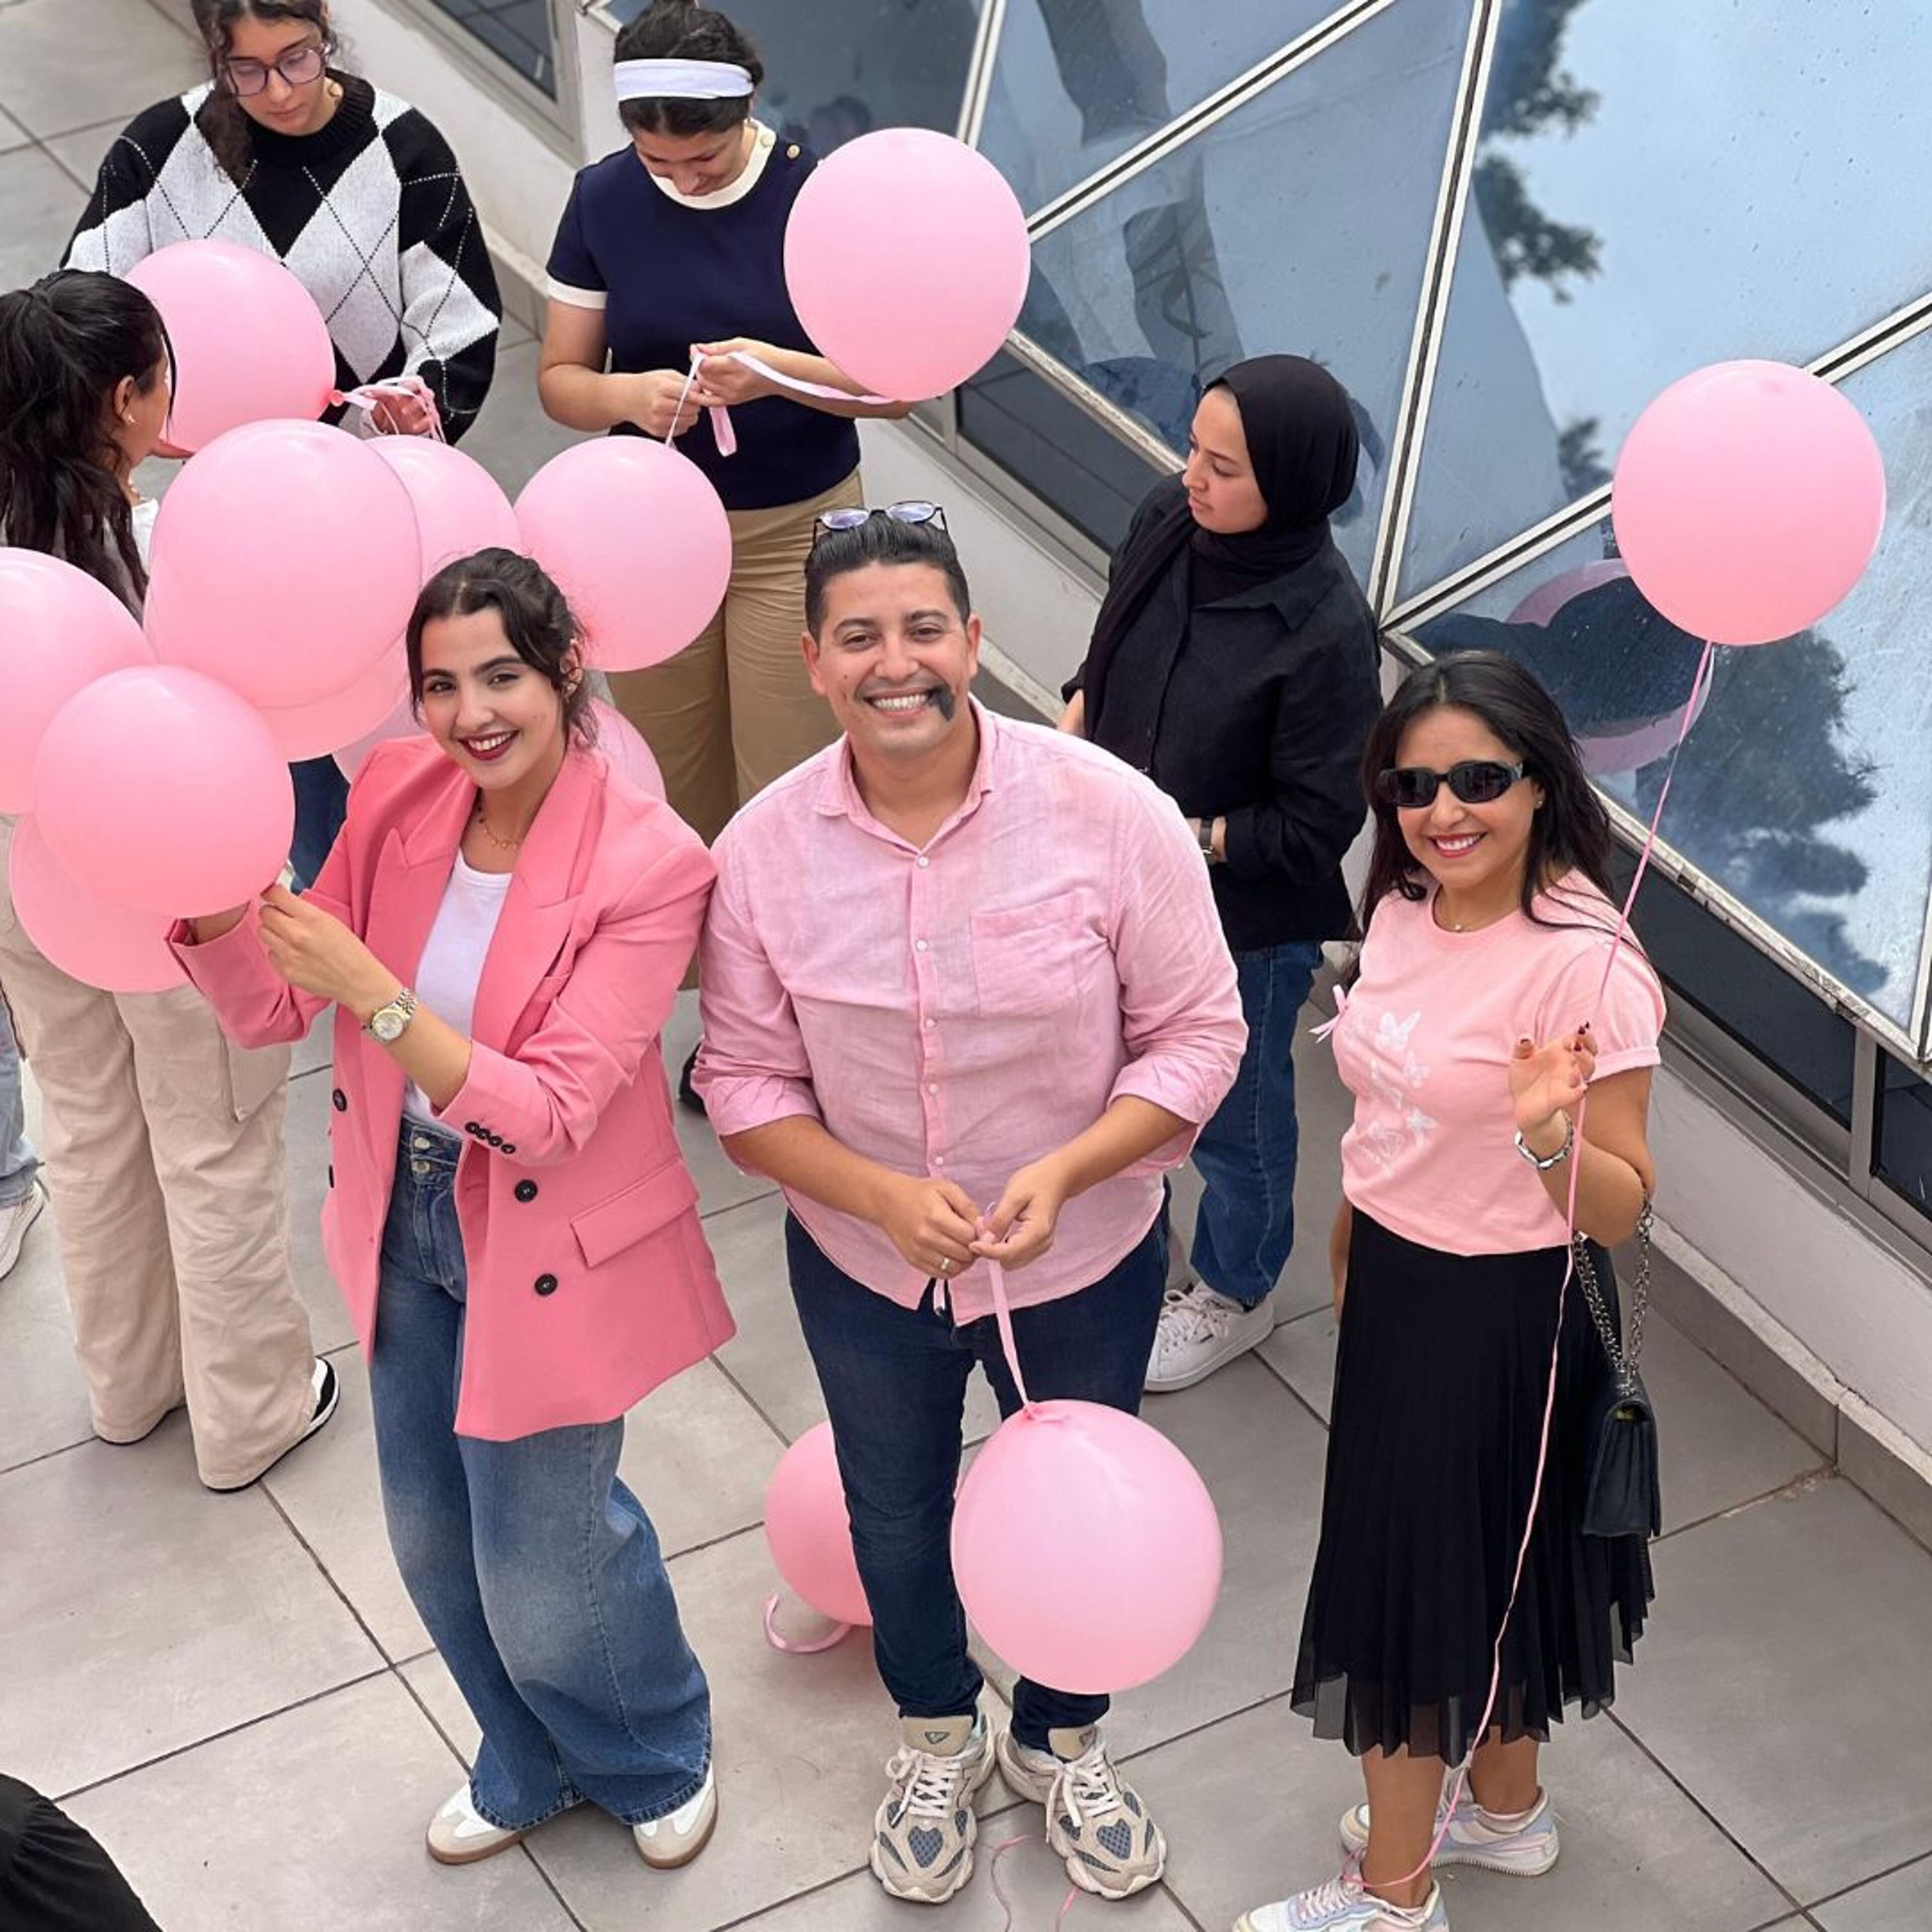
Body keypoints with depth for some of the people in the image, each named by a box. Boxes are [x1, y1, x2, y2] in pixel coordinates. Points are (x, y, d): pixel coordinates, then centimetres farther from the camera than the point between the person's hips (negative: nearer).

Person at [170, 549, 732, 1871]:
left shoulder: (647, 867, -24)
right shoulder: (397, 796, -8)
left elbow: (546, 1114, -27)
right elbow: (272, 1007, -3)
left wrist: (373, 992, -37)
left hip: (545, 1251, -5)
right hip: (409, 1222, 6)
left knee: (542, 1574, 7)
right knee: (438, 1546, 22)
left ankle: (659, 1758, 42)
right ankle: (535, 1765, 51)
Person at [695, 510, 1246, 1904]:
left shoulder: (1110, 813, -22)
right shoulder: (766, 848, -17)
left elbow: (1197, 1037, -15)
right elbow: (746, 1083, -10)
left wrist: (1064, 1171, -29)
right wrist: (886, 1197, -25)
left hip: (1085, 1264, -1)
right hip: (865, 1267, 1)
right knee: (898, 1520, 25)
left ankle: (1063, 1740, 54)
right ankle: (938, 1737, 56)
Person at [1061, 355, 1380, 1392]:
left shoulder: (1325, 632, -31)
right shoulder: (1166, 518, -14)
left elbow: (1316, 829, -23)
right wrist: (1076, 720, -6)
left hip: (1246, 923, -6)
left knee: (1233, 1112, 18)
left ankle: (1233, 1294, 45)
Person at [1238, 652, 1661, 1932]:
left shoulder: (1586, 964, -25)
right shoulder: (1402, 913, -4)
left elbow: (1623, 1213, -22)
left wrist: (1549, 1131, -41)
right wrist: (1351, 1251, 23)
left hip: (1500, 1314, -7)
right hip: (1394, 1290, 7)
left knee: (1418, 1583, 7)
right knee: (1481, 1576, 24)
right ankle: (1506, 1811, 45)